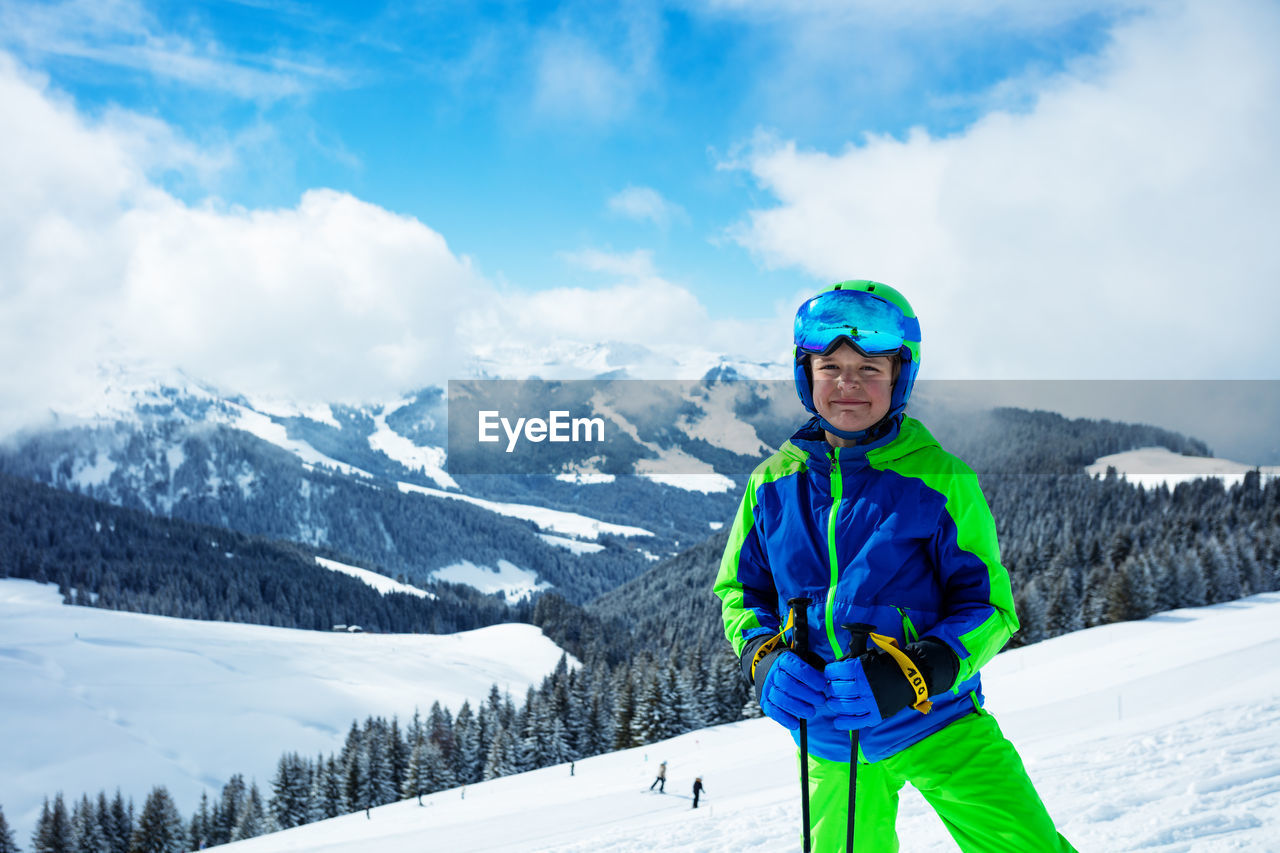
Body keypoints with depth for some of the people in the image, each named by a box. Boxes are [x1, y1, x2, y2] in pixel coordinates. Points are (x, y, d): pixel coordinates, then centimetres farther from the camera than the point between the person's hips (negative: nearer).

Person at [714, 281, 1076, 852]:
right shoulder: (774, 485, -1)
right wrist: (765, 660, -11)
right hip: (829, 741, 3)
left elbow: (991, 606, -8)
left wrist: (911, 675, -25)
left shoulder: (938, 481, -10)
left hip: (936, 721, -3)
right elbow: (739, 590, 10)